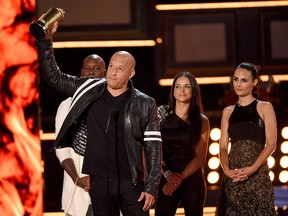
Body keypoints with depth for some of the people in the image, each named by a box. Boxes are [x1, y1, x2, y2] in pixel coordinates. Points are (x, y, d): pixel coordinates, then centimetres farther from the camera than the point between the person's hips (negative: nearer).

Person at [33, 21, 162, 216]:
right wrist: (46, 40, -5)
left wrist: (151, 187, -8)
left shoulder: (145, 104, -2)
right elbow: (53, 76, 7)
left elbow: (153, 147, -2)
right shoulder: (89, 91, 4)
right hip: (99, 182, 2)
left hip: (131, 183, -2)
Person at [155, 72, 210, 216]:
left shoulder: (202, 121, 6)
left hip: (192, 179, 1)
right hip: (167, 178, -1)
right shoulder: (162, 113, 4)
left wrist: (181, 177, -11)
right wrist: (167, 174, -14)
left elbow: (200, 157, 1)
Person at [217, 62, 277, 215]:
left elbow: (271, 144, -3)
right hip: (232, 176, 3)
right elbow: (223, 147, 9)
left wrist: (253, 168, -16)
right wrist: (226, 169, -10)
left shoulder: (265, 108, 5)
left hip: (257, 175, -3)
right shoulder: (228, 112, 14)